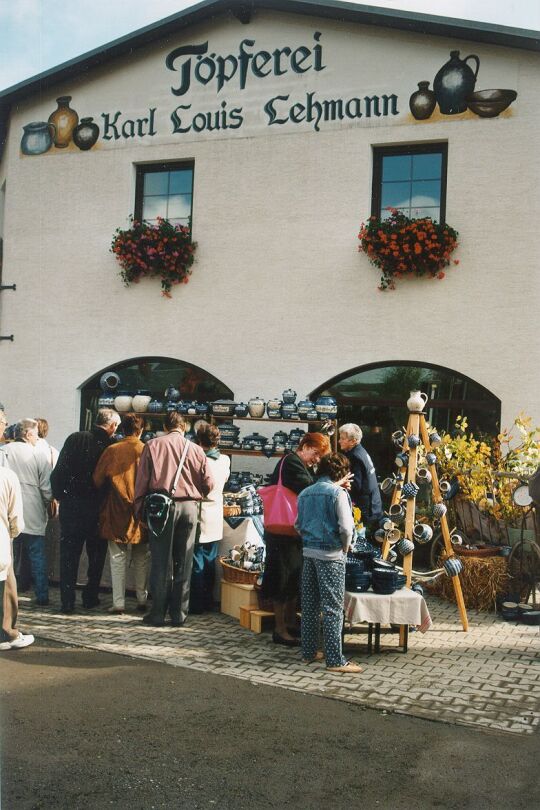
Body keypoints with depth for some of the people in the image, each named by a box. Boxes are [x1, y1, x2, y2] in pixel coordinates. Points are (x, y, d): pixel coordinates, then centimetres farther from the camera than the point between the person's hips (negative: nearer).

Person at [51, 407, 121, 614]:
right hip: (98, 509, -1)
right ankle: (90, 597, 20)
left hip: (71, 506, 1)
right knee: (96, 554, 15)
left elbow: (58, 472, -4)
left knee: (69, 554, 8)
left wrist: (59, 496, 6)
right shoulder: (112, 446, -9)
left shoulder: (75, 439, -3)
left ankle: (67, 601, 7)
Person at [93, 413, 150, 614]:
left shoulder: (112, 451, -7)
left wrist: (106, 498, 17)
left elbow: (97, 480, -1)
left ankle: (118, 602, 6)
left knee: (118, 559, 7)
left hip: (116, 514, -1)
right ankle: (142, 599, 17)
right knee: (142, 559, 13)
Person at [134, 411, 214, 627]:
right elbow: (208, 483, 3)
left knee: (161, 562, 5)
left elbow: (142, 480, -1)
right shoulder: (196, 449, 4)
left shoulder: (153, 445, 2)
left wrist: (139, 510, 6)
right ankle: (179, 614, 11)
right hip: (189, 507, 1)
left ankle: (157, 614, 7)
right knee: (183, 563, 8)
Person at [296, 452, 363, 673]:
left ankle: (309, 652, 20)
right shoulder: (338, 492, -10)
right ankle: (335, 660, 0)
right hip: (331, 555, -6)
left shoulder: (305, 494, 10)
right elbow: (346, 528, -15)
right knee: (333, 608, -3)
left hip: (308, 552, 7)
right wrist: (345, 547, 0)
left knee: (309, 605, 13)